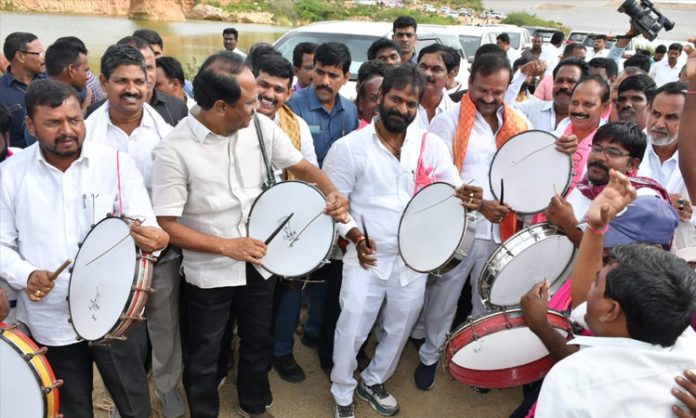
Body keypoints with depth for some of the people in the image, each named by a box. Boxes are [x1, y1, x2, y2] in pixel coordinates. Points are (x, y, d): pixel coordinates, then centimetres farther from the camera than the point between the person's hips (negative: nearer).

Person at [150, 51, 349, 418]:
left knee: (259, 342, 25)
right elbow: (167, 225, -18)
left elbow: (301, 167, 3)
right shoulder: (173, 151, -22)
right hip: (209, 273, -4)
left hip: (259, 262, 4)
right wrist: (226, 246, -23)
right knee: (204, 357, 17)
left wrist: (331, 194, -16)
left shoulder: (261, 126, -10)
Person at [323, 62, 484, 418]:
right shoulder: (349, 147, -9)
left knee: (399, 329, 19)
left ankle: (373, 381, 45)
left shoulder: (432, 145, -3)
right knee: (351, 329, 3)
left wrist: (466, 197, -25)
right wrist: (353, 235, -21)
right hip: (367, 259, -3)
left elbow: (455, 190, -1)